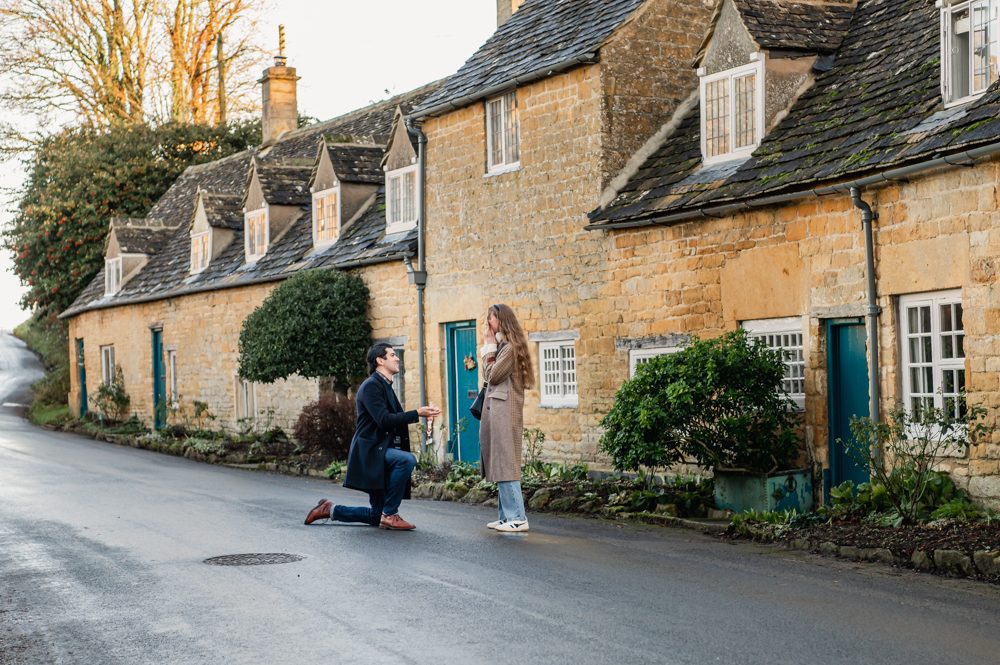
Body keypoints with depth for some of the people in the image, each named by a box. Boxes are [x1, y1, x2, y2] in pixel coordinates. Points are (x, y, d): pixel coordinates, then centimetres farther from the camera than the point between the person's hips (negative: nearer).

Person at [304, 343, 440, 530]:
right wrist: (417, 414, -23)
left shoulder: (386, 387, 19)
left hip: (380, 451, 9)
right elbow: (384, 420, -23)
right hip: (369, 450, -9)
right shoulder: (371, 385, -12)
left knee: (375, 516, 9)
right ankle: (390, 514, -23)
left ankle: (329, 510, 23)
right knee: (407, 459, -33)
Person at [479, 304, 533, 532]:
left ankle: (518, 518, -12)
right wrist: (489, 346, 14)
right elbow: (488, 376, 18)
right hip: (496, 410, 10)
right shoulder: (501, 346, 19)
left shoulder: (511, 347, -11)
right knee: (499, 463, 10)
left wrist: (490, 346, -5)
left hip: (505, 410, -10)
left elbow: (493, 375, -13)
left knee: (505, 462, -11)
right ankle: (507, 515, 13)